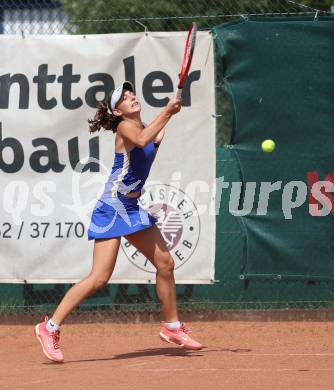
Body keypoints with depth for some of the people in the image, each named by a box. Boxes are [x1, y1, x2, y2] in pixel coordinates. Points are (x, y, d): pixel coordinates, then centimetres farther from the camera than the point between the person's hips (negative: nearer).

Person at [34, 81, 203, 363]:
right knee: (99, 278, -15)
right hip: (112, 209, -9)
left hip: (132, 209, 9)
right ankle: (50, 328, -9)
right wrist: (166, 112, -27)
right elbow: (140, 140, -31)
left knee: (165, 263, 11)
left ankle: (172, 327, 25)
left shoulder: (146, 128, 15)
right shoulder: (124, 126, -12)